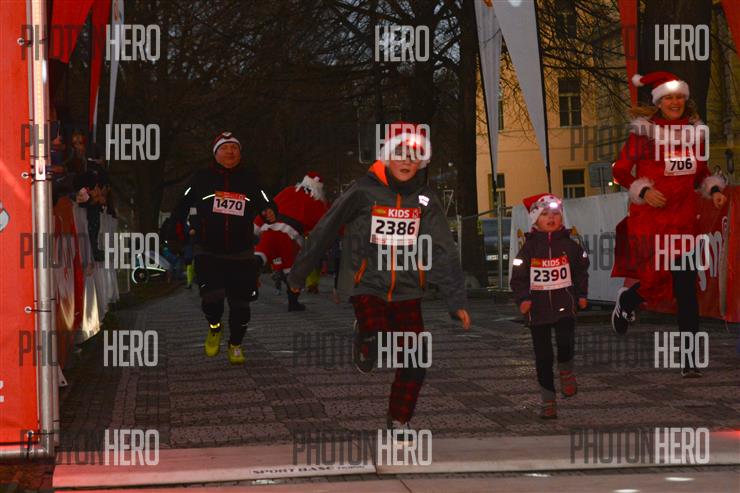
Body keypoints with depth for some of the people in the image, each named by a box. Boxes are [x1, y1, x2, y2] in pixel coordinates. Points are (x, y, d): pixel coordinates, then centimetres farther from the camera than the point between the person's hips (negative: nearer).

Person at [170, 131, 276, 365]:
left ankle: (235, 346, 24)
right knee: (212, 297, -19)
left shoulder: (248, 180, 5)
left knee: (240, 304, 3)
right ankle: (214, 329, 13)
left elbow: (265, 204, 4)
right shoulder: (202, 178, 2)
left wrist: (270, 212, -19)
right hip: (208, 253, -2)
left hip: (241, 255, 2)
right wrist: (179, 229, 2)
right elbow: (183, 205, 11)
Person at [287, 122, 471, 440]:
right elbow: (324, 232, 0)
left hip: (407, 290, 4)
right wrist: (298, 274, 5)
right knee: (377, 341, -27)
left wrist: (457, 301, -4)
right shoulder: (364, 192, -8)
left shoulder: (425, 199, 3)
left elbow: (444, 252, 2)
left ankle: (399, 421, 18)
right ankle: (364, 340, 12)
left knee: (416, 360, -3)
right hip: (367, 285, -4)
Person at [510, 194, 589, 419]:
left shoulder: (569, 246, 4)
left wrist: (582, 294, 6)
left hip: (565, 304, 0)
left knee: (565, 343, -23)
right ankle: (548, 402, 13)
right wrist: (522, 298, -13)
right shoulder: (530, 248, 0)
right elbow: (518, 276, 0)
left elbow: (581, 270, 15)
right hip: (538, 307, 0)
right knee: (543, 356, 3)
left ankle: (566, 371, 10)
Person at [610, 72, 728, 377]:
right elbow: (619, 171, -3)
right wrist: (643, 190, -17)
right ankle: (626, 301, 31)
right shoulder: (643, 131, -5)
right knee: (657, 280, -7)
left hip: (684, 219, 4)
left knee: (686, 289, -1)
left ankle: (690, 360, 3)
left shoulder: (695, 131, 10)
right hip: (649, 218, -4)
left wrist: (714, 190, 2)